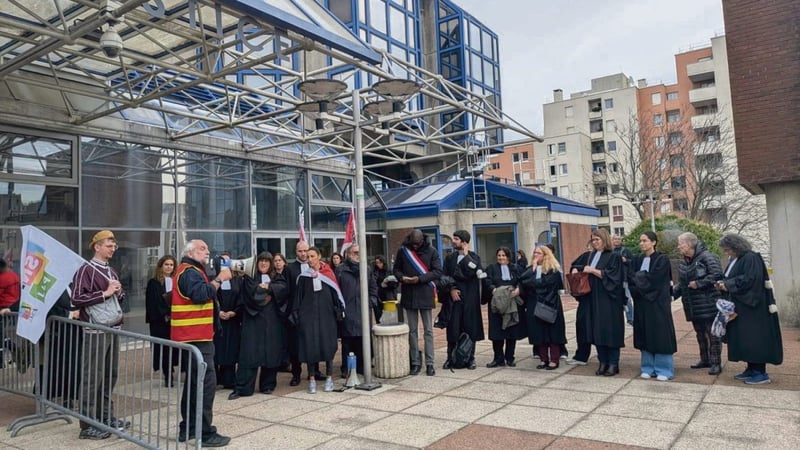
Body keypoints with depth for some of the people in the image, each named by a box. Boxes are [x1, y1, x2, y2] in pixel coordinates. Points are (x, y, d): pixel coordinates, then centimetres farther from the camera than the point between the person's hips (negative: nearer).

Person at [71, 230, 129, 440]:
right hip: (96, 330, -8)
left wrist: (119, 293, 4)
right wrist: (104, 293, -18)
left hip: (113, 328, 8)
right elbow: (77, 299, -16)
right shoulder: (86, 269, -8)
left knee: (110, 374, 13)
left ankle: (106, 416, 23)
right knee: (93, 376, -4)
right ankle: (88, 425, 4)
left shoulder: (111, 271, 16)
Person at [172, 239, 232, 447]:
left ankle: (188, 428, 23)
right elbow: (200, 294, -29)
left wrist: (218, 279, 6)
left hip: (194, 335, 11)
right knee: (206, 382, -11)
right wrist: (219, 279, -21)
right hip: (195, 336, -11)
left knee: (194, 381, 16)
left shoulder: (191, 271, 22)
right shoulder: (189, 272, -12)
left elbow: (200, 294, 19)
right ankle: (206, 432, -7)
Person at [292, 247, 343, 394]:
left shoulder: (328, 274, 2)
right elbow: (298, 298, 7)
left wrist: (338, 311, -3)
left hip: (326, 314, 0)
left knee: (327, 344, 1)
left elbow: (335, 293, 4)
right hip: (308, 315, 1)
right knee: (310, 345, -1)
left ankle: (329, 377, 13)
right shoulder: (303, 277, 5)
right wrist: (296, 315, 1)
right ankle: (312, 379, 9)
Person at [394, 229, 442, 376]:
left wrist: (420, 278, -18)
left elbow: (438, 271, -6)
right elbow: (396, 269, 11)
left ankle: (429, 363, 9)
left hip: (425, 295, -2)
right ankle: (415, 363, 16)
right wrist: (401, 277, -11)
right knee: (412, 331, 8)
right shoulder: (402, 251, 3)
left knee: (428, 331, 3)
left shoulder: (431, 251, -3)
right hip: (409, 296, 2)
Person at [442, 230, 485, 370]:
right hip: (454, 296, 2)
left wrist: (466, 255, -8)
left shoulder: (474, 257, 2)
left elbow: (471, 272, -15)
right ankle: (450, 358, 9)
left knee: (470, 327, 2)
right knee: (453, 328, 0)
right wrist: (451, 289, -7)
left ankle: (470, 358, 12)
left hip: (470, 298, -2)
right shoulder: (450, 258, 11)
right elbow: (444, 276, 7)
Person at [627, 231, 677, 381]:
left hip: (658, 303, -5)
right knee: (645, 335, 8)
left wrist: (639, 277, -5)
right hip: (642, 303, 5)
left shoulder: (662, 259, -7)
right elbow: (631, 279, 1)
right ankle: (648, 367, 16)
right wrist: (642, 278, -15)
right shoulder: (636, 260, 10)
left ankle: (664, 369, 7)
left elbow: (653, 280, -16)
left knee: (660, 335, -1)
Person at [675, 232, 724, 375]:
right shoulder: (683, 263, 11)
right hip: (693, 307, 8)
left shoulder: (706, 257, -14)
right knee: (700, 333, 17)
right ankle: (705, 359, 30)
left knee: (713, 333, 0)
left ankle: (716, 363, 8)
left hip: (708, 304, -8)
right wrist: (673, 293, 1)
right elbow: (682, 284, 16)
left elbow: (717, 274, -24)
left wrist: (698, 283, -21)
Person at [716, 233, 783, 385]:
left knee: (754, 338, -6)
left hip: (752, 306, -9)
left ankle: (761, 373, 1)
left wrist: (728, 285, -17)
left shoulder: (750, 258, -14)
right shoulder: (734, 260, 13)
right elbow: (732, 280, 20)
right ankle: (751, 369, 20)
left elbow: (750, 280, -24)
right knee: (743, 338, 11)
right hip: (740, 307, 9)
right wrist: (723, 284, -1)